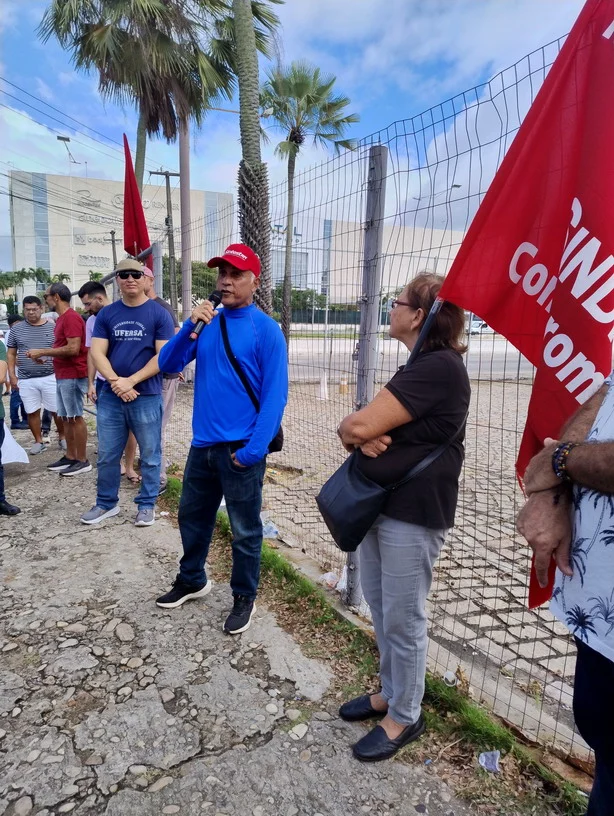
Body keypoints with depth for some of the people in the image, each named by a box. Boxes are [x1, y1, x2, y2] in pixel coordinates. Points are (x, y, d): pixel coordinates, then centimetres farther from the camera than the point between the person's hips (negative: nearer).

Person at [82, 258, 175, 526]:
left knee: (149, 456, 7)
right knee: (107, 455, 12)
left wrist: (131, 381, -16)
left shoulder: (159, 314, -3)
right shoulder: (106, 314, 7)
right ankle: (106, 502, 29)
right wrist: (116, 381, -14)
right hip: (110, 396, 3)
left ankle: (146, 505, 22)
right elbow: (97, 353, 2)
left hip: (147, 397, -3)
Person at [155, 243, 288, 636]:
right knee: (192, 516, 21)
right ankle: (192, 580, 44)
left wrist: (253, 451, -19)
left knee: (245, 530, 9)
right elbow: (169, 364, 2)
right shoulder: (207, 321, 6)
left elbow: (275, 395, -15)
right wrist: (189, 328, -14)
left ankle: (245, 598, 30)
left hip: (241, 449, -6)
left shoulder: (265, 329, -11)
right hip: (203, 444, 6)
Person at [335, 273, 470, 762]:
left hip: (413, 514, -9)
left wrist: (356, 428, -3)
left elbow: (359, 425, -25)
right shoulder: (419, 367, 13)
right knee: (379, 607, 20)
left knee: (403, 618, 6)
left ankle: (405, 717, 27)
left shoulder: (439, 367, -20)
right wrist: (363, 437, -15)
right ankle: (391, 692, 39)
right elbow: (358, 427, 7)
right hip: (380, 503, 9)